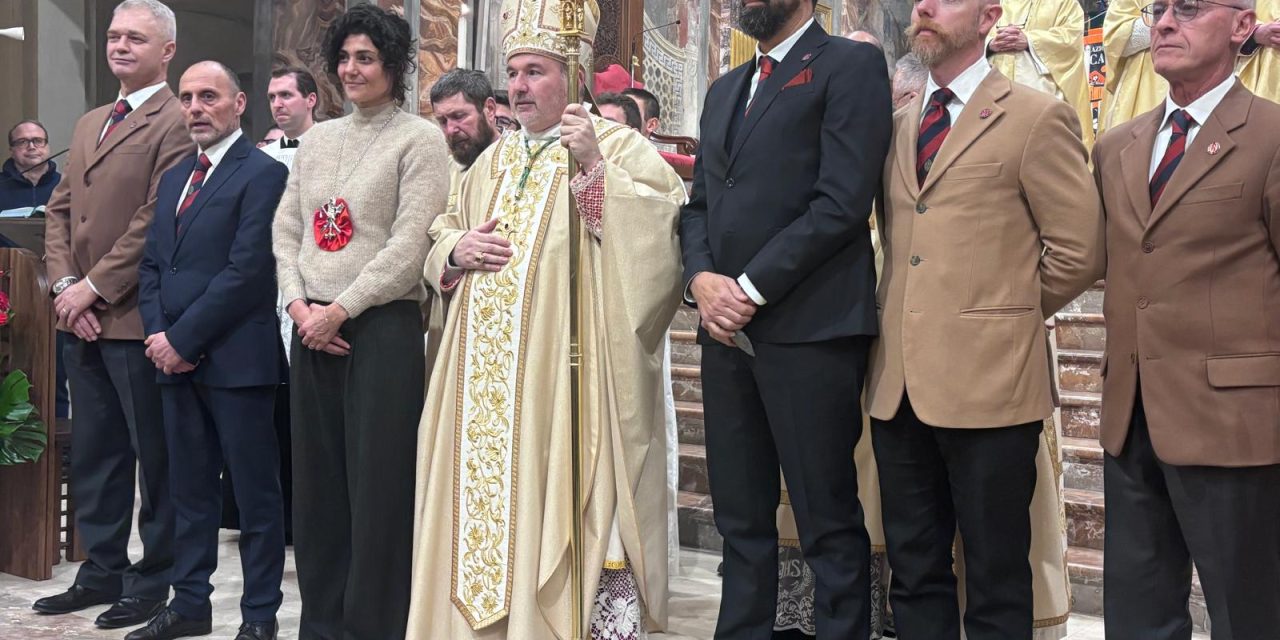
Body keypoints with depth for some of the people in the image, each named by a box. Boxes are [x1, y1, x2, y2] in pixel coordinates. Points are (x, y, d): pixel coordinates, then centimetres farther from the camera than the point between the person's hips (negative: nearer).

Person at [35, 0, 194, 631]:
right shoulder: (89, 124, 18)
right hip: (82, 319, 8)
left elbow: (155, 219, -17)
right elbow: (59, 211, 15)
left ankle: (152, 580, 15)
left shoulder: (175, 124, -10)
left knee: (153, 454, 4)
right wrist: (65, 284, -1)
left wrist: (93, 287, -14)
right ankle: (102, 571, 26)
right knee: (93, 453, 14)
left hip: (136, 318, -8)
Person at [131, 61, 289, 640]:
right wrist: (158, 335, -1)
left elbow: (247, 270, -15)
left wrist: (183, 339, -14)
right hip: (175, 357, 7)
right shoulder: (174, 178, 18)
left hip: (236, 358, -7)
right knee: (189, 488, 14)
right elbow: (151, 264, 16)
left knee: (255, 492, 2)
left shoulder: (263, 173, -7)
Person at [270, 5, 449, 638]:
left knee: (377, 486, -1)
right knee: (316, 483, 11)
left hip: (382, 327, -6)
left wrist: (341, 309, -13)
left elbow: (410, 243, -12)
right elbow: (286, 229, 13)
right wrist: (299, 303, -3)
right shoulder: (318, 138, 15)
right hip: (312, 330, 6)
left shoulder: (418, 138, -4)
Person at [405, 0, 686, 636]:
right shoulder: (494, 160, 19)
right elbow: (442, 234, 26)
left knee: (567, 507, -8)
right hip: (489, 376, 6)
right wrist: (457, 250, 4)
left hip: (567, 369, -6)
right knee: (490, 506, 8)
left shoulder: (617, 145, 1)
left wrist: (595, 166, -19)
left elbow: (661, 227, -12)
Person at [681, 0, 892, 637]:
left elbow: (841, 203, -11)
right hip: (727, 332, 7)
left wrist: (750, 289, -12)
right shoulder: (725, 89, 22)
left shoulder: (851, 65, 0)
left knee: (829, 523, 0)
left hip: (809, 329, -6)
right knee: (740, 517, 12)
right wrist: (702, 278, -1)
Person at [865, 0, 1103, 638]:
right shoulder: (896, 123, 15)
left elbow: (1079, 250, -4)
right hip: (899, 382, 6)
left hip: (987, 379, -5)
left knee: (996, 582, 4)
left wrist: (1005, 317, 2)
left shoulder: (1037, 118, -3)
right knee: (913, 571, 13)